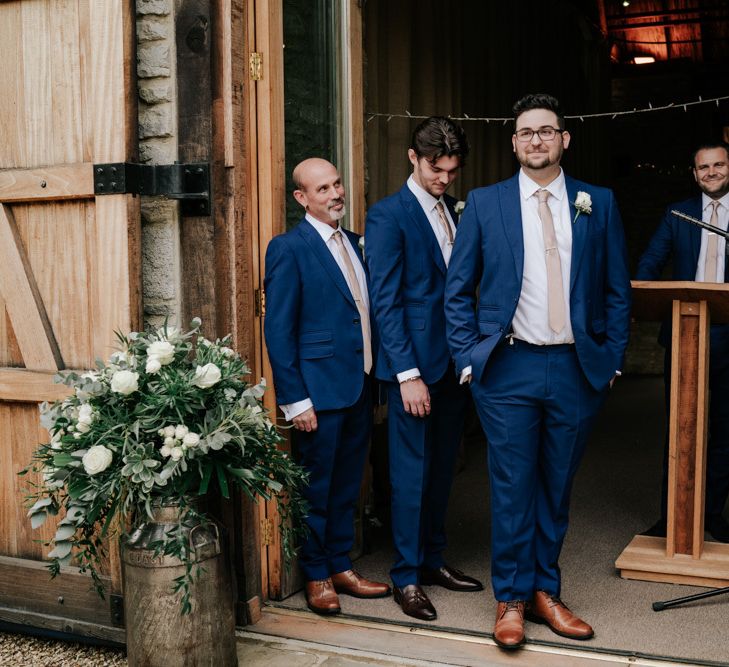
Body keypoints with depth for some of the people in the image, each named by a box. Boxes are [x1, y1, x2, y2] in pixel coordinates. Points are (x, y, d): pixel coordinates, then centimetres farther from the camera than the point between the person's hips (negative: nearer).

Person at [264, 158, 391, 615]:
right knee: (316, 488, 5)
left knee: (347, 486, 15)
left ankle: (341, 567, 29)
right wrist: (295, 400, -14)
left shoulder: (353, 243, 13)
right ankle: (317, 576, 21)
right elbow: (278, 331, -11)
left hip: (360, 387, 7)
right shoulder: (289, 248, -9)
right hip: (321, 389, -7)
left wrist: (377, 379, 11)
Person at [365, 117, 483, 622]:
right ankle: (407, 577, 14)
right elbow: (385, 302, -12)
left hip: (455, 361, 7)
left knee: (443, 467, 14)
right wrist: (408, 374, -16)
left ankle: (433, 561, 28)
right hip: (415, 365, -6)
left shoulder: (457, 212, 13)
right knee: (412, 472, 1)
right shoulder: (388, 216, -8)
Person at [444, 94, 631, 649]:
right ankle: (511, 599, 17)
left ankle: (545, 591, 26)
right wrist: (470, 358, -3)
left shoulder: (598, 204, 7)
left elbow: (617, 291, 9)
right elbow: (458, 290, 5)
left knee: (557, 488, 11)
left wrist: (612, 360, 2)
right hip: (509, 369, -1)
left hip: (578, 369, 2)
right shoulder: (484, 203, 3)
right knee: (512, 488, 3)